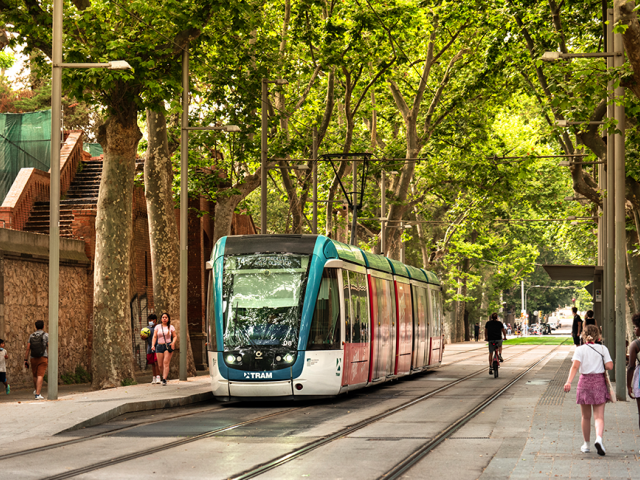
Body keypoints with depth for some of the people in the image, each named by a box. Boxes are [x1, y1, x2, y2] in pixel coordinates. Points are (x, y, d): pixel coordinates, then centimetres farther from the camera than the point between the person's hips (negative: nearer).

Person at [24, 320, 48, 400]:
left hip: (33, 358, 4)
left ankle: (36, 390, 42)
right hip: (43, 357, -4)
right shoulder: (46, 335, -2)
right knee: (40, 376, -9)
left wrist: (26, 360, 7)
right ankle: (38, 394, -19)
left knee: (35, 375, 21)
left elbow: (28, 349, 3)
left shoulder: (31, 336, 7)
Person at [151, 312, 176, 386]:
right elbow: (154, 337, 3)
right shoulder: (157, 327, 7)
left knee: (166, 363, -14)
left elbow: (175, 336, 10)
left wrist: (173, 342, -10)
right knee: (160, 365, 2)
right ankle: (165, 373, 33)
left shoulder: (171, 327, 5)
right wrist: (153, 345, -11)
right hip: (159, 347, 2)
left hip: (168, 346, -2)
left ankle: (164, 380, -16)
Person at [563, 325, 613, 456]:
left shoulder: (580, 349, -2)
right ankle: (599, 439, -28)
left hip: (584, 382, 1)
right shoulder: (602, 349, 0)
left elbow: (575, 366, -17)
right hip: (599, 382, 0)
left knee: (586, 417, 14)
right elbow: (609, 366, -8)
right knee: (599, 416, -2)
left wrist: (569, 381, -26)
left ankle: (586, 445, 23)